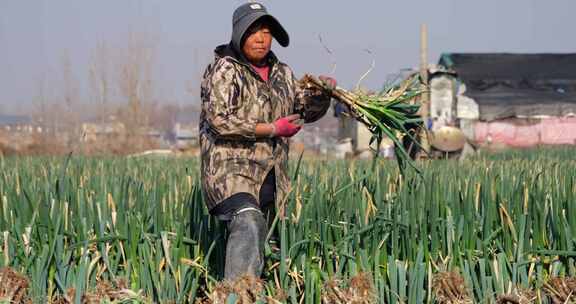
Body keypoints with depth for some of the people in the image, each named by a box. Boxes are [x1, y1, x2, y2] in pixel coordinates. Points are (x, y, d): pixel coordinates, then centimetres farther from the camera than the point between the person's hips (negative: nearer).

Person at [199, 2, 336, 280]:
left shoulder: (281, 73, 18)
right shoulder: (224, 70, -4)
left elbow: (307, 110, 25)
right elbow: (219, 121, -15)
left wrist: (322, 93, 2)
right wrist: (272, 129, -14)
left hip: (269, 176, 8)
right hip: (231, 171, -8)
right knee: (248, 223, -30)